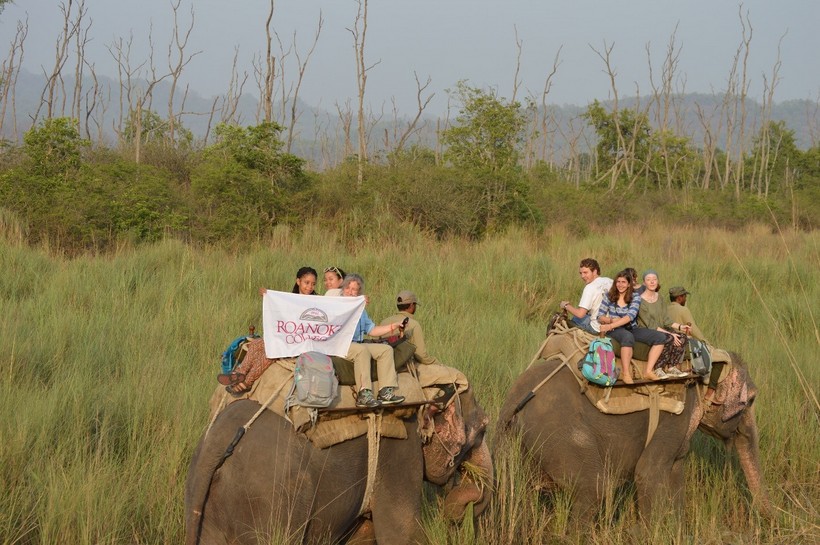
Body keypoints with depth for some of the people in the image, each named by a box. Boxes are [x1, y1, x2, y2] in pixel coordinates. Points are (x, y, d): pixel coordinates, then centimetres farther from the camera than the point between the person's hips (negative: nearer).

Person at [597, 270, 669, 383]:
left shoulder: (635, 297, 1)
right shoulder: (609, 297, 3)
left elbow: (630, 316, -14)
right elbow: (600, 317, 3)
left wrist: (610, 326, -26)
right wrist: (612, 320, -20)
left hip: (632, 329, 3)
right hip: (615, 331, -3)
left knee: (660, 337, -16)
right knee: (628, 337, -40)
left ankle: (649, 371, -20)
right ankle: (626, 374, -36)